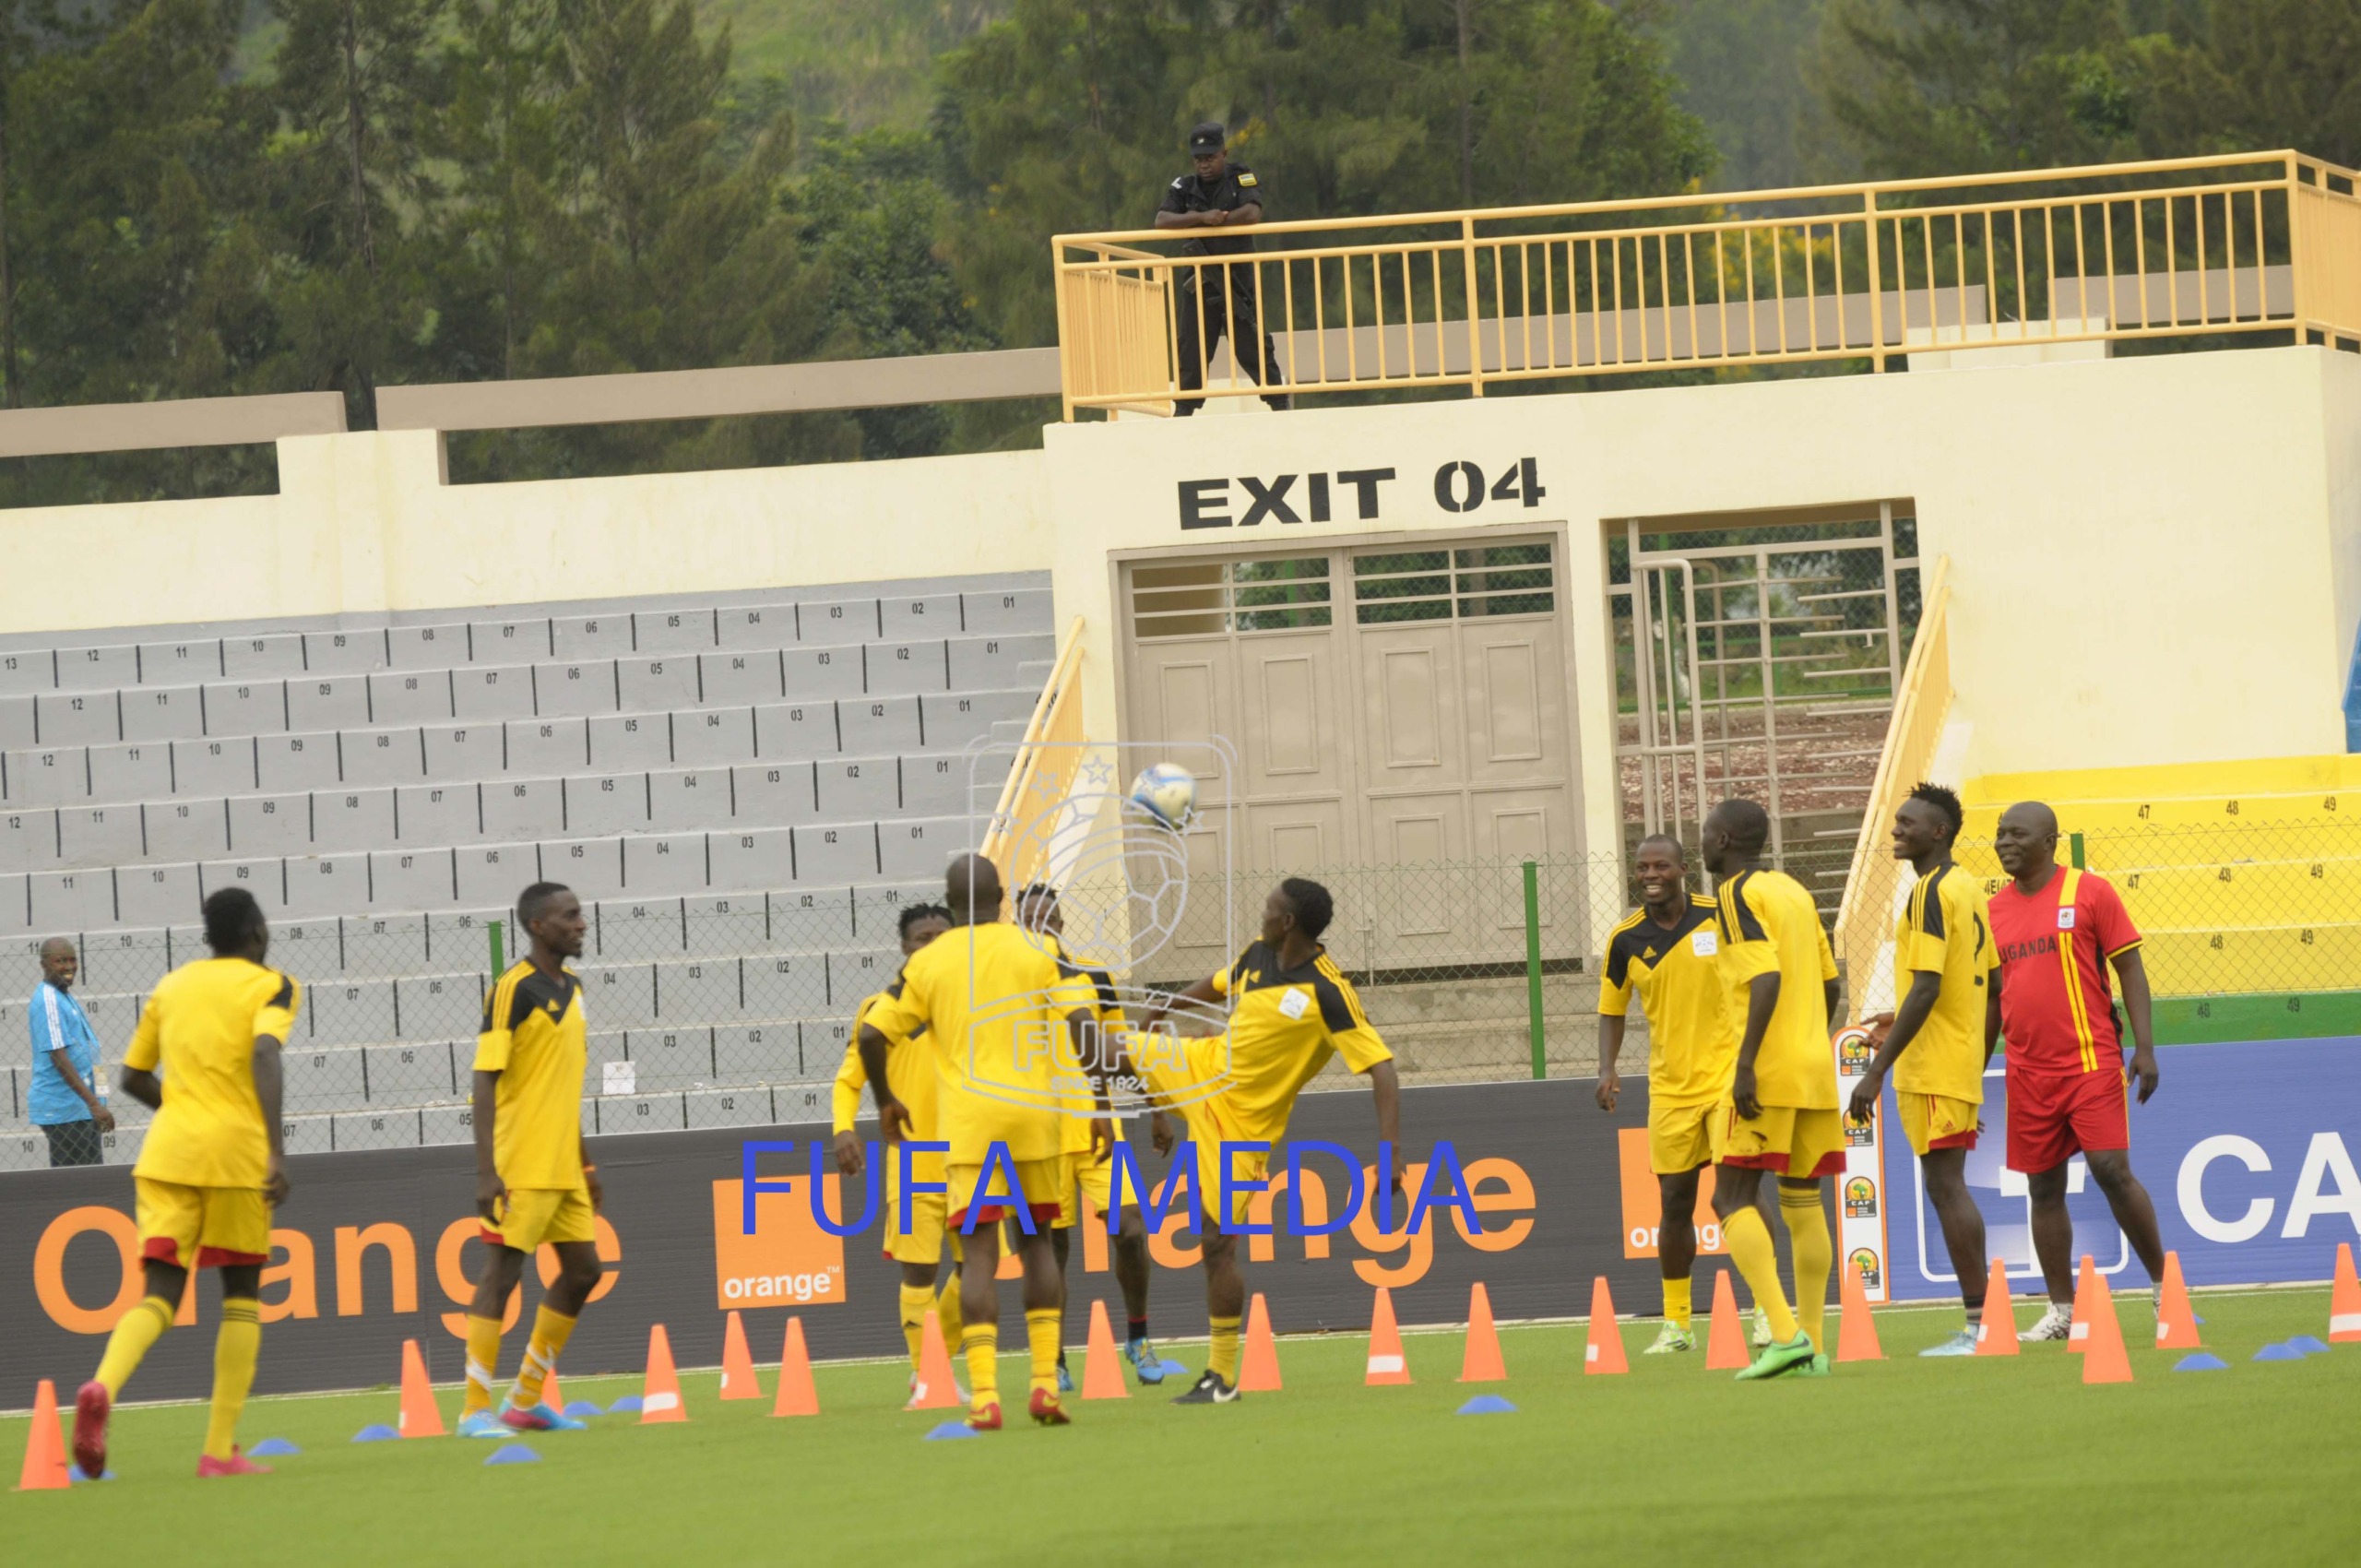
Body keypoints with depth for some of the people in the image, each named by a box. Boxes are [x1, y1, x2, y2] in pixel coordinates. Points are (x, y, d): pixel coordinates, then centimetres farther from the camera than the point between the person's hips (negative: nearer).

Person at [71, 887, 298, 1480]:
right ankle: (220, 1449, 7)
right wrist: (275, 1148, -25)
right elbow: (264, 1056, -18)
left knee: (160, 1294, 1)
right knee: (241, 1294, 12)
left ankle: (103, 1387, -31)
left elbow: (134, 1077, 21)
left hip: (168, 1149, 3)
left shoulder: (172, 986, 17)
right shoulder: (270, 986, 1)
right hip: (236, 1152, -3)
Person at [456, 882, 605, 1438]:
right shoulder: (514, 989, -11)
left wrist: (586, 1163, 23)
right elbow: (485, 1082, -15)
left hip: (562, 1167, 9)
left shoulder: (570, 988, 14)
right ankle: (475, 1410, -3)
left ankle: (526, 1400, 19)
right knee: (502, 1272, -7)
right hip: (520, 1169, -9)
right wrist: (486, 1172, -21)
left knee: (582, 1269, 9)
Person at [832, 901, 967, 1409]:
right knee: (918, 1268, -6)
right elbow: (850, 1076, 2)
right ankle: (924, 1377, 4)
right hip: (912, 1162, -3)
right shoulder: (882, 1006, 0)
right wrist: (844, 1127, -14)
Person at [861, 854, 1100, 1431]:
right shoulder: (1038, 951, 3)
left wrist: (886, 1101, 19)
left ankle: (983, 1394, -14)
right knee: (1036, 1240, 15)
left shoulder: (925, 963, 4)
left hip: (967, 1123, -1)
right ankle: (1045, 1383, 7)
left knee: (978, 1252, -2)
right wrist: (1102, 1107, -1)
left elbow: (872, 1036, 3)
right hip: (1034, 1115, 1)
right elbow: (1083, 1026, -5)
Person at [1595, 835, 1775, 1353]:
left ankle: (1766, 1307, 0)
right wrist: (1607, 1068, -5)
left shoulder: (1719, 918, -5)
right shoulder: (1626, 939, 0)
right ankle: (1676, 1321, 16)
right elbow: (1612, 1010, 11)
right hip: (1669, 1087, 2)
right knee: (1674, 1202, 4)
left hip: (1727, 1073, -2)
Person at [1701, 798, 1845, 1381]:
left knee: (1732, 1198, -6)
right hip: (1814, 1066, 8)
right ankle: (1813, 1345, 9)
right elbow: (1829, 986, 19)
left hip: (1765, 1070, -8)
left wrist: (1747, 1064, -23)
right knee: (1802, 1202, 11)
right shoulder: (1795, 892, 16)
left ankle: (1785, 1333, -20)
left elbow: (1766, 977, -20)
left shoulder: (1738, 894, -8)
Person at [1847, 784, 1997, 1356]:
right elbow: (1989, 983, 19)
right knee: (1950, 1189, 12)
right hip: (1962, 1066, 10)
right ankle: (1980, 1323, 12)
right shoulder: (1968, 890, 14)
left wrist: (1877, 1071, -22)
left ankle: (1978, 1325, -10)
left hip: (1932, 1071, -10)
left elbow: (1926, 989, -22)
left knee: (1946, 1187, -8)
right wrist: (1905, 1023, 24)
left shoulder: (1931, 895, -15)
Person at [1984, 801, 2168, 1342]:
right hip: (2028, 1070, 5)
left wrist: (2144, 1048, -11)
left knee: (2111, 1169, -11)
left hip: (2091, 1062, -5)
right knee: (2043, 1188, 5)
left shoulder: (2089, 892, -3)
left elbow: (2130, 969, -3)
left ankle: (2162, 1283, 4)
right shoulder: (1994, 911, 11)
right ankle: (2062, 1312, 12)